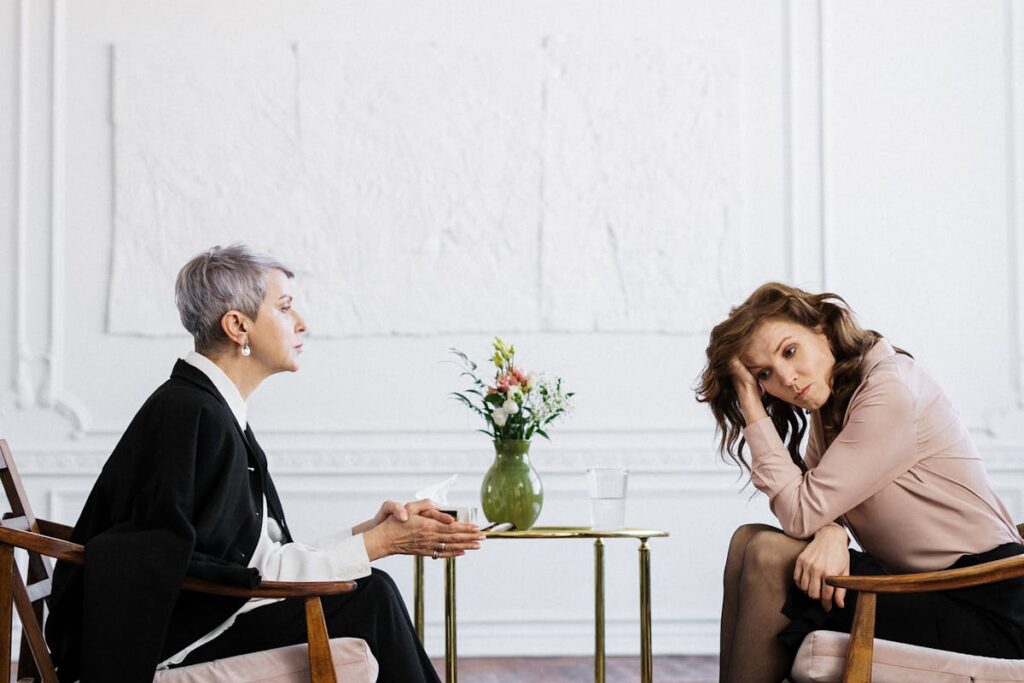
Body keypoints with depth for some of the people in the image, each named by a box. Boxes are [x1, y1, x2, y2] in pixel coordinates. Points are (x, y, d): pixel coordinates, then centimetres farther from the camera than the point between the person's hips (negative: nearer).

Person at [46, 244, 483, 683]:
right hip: (165, 644, -9)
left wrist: (370, 530, 1)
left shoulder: (212, 408, 12)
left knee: (372, 593, 1)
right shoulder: (194, 414, -18)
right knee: (368, 596, -11)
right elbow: (253, 569, -20)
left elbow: (258, 554, 8)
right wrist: (375, 544, -14)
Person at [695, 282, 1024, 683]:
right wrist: (831, 532, -21)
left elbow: (802, 514, -19)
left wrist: (753, 409, -13)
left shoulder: (890, 393, -18)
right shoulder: (830, 400, 10)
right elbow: (818, 509, 3)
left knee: (769, 556, -18)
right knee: (750, 541, -2)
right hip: (918, 588, 9)